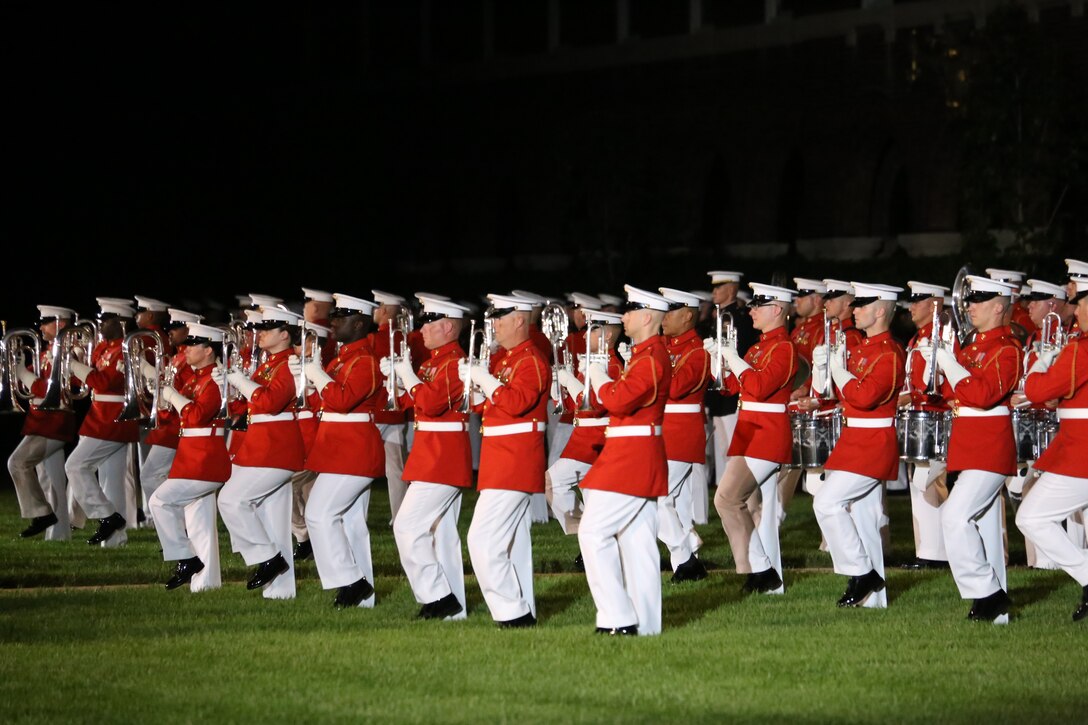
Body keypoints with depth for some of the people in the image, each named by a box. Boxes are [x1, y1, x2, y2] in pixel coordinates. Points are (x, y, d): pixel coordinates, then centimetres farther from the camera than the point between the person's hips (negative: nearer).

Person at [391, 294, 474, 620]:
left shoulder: (455, 362, -16)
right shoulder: (433, 360, 14)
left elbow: (431, 403, -26)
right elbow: (412, 402, 17)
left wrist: (407, 374, -15)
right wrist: (395, 376, 3)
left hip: (441, 457, -10)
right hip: (434, 456, 10)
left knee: (407, 527, -12)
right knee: (442, 531, 12)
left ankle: (436, 597, -10)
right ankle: (452, 607, 15)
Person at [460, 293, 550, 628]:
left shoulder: (531, 361, -14)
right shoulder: (506, 360, 17)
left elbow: (516, 402, -27)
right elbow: (491, 404, 19)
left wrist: (485, 379, -20)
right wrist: (473, 379, 2)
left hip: (514, 462, -11)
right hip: (504, 461, 11)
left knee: (483, 539, -15)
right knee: (512, 541, 12)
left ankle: (512, 612, -13)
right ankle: (522, 610, 16)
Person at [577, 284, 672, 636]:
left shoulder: (650, 357, -17)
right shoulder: (649, 353, 16)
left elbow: (619, 400, -25)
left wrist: (599, 379, -9)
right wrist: (606, 382, 7)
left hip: (630, 458, -11)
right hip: (640, 461, 11)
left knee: (594, 533, -10)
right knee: (637, 539, 10)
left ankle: (618, 619, -12)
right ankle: (643, 623, 11)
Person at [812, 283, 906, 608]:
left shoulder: (890, 353, -15)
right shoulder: (860, 349, 14)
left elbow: (864, 396, -26)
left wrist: (838, 370, -14)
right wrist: (822, 366, -1)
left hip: (872, 444, -10)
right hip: (857, 441, 10)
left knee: (827, 502, -15)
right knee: (862, 513, 9)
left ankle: (861, 573, -9)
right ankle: (873, 593, 13)